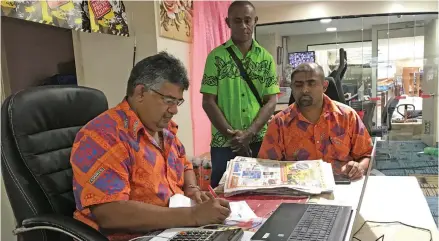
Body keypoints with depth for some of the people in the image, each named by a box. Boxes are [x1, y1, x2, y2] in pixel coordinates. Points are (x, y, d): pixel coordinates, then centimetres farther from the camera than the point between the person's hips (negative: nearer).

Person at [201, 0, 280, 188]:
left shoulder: (266, 58, 5)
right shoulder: (216, 56, -1)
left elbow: (271, 102, 0)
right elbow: (208, 102, -4)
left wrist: (249, 133, -13)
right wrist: (233, 135, -11)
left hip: (259, 141, 2)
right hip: (224, 143, -2)